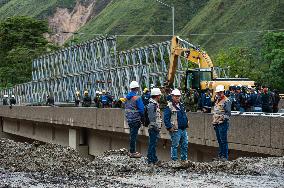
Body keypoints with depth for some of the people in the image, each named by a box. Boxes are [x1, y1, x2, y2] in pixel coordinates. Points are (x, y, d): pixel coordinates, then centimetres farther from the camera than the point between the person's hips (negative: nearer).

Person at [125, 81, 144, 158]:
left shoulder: (127, 97, 8)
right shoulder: (137, 98, -16)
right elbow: (141, 109, -16)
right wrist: (143, 119, -4)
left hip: (129, 119, 8)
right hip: (136, 119, -8)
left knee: (132, 135, 18)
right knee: (133, 135, -3)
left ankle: (131, 151, 26)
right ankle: (132, 152, 0)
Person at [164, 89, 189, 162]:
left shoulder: (181, 105, 17)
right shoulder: (169, 107, -8)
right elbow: (166, 118, -12)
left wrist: (186, 122, 16)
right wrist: (169, 127, -17)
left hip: (184, 129, 8)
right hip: (175, 130, -8)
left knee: (185, 144, 11)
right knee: (175, 145, -4)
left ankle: (184, 159, 21)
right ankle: (174, 160, 2)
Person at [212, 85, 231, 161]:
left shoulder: (226, 101, -8)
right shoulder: (217, 101, 19)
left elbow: (228, 113, -12)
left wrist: (223, 118, -21)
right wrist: (214, 121, 21)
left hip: (223, 124, -9)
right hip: (216, 124, 9)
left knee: (223, 141, -7)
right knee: (219, 140, 14)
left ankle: (225, 156, -4)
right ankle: (220, 155, 20)